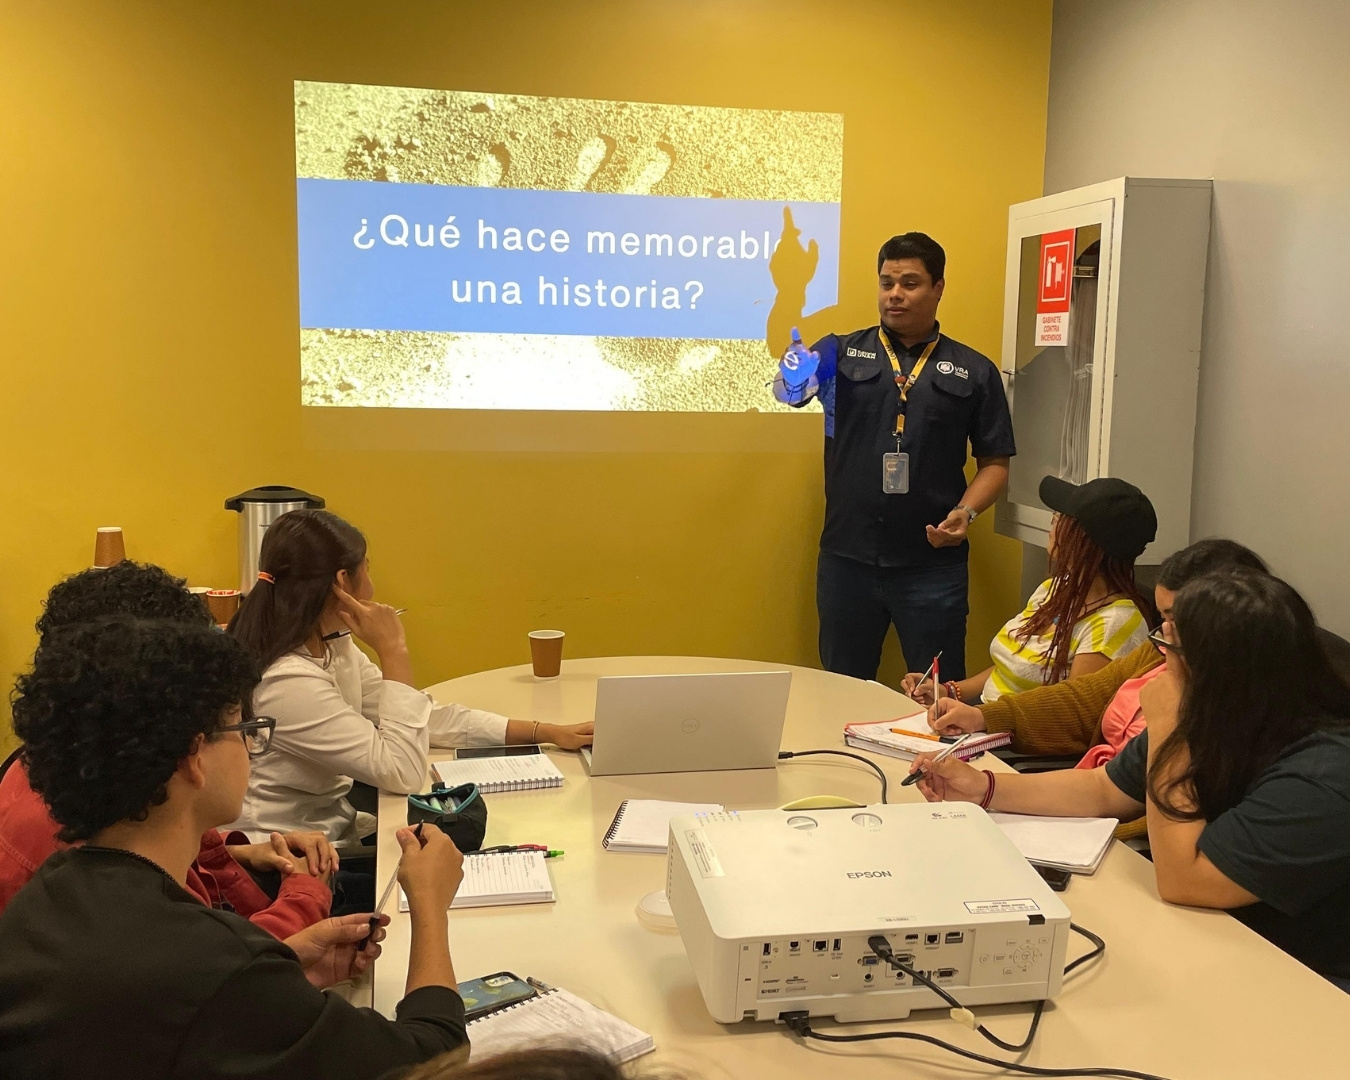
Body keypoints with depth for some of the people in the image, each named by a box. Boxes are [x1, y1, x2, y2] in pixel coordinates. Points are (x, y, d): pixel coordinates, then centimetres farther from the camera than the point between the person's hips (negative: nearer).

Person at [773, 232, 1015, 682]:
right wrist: (792, 379, -35)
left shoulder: (974, 371, 6)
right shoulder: (842, 352, 5)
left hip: (933, 565, 0)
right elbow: (790, 386, -12)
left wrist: (966, 511, -11)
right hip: (846, 559, 1)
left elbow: (994, 463, 7)